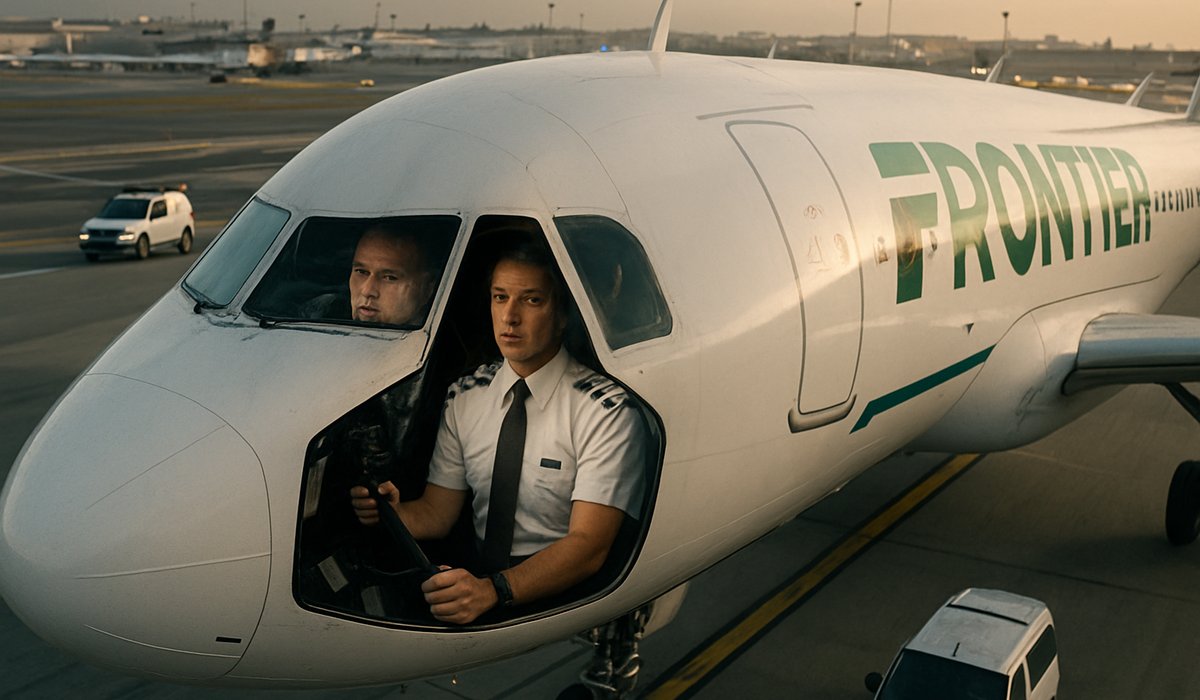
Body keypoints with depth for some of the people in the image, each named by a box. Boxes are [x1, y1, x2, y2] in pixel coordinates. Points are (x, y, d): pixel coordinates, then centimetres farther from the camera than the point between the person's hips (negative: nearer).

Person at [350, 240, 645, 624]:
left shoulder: (605, 409, -10)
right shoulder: (463, 398, 8)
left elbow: (588, 546, -18)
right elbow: (436, 513, 10)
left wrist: (492, 590, -33)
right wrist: (392, 511, -14)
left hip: (567, 590, -5)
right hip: (479, 570, 5)